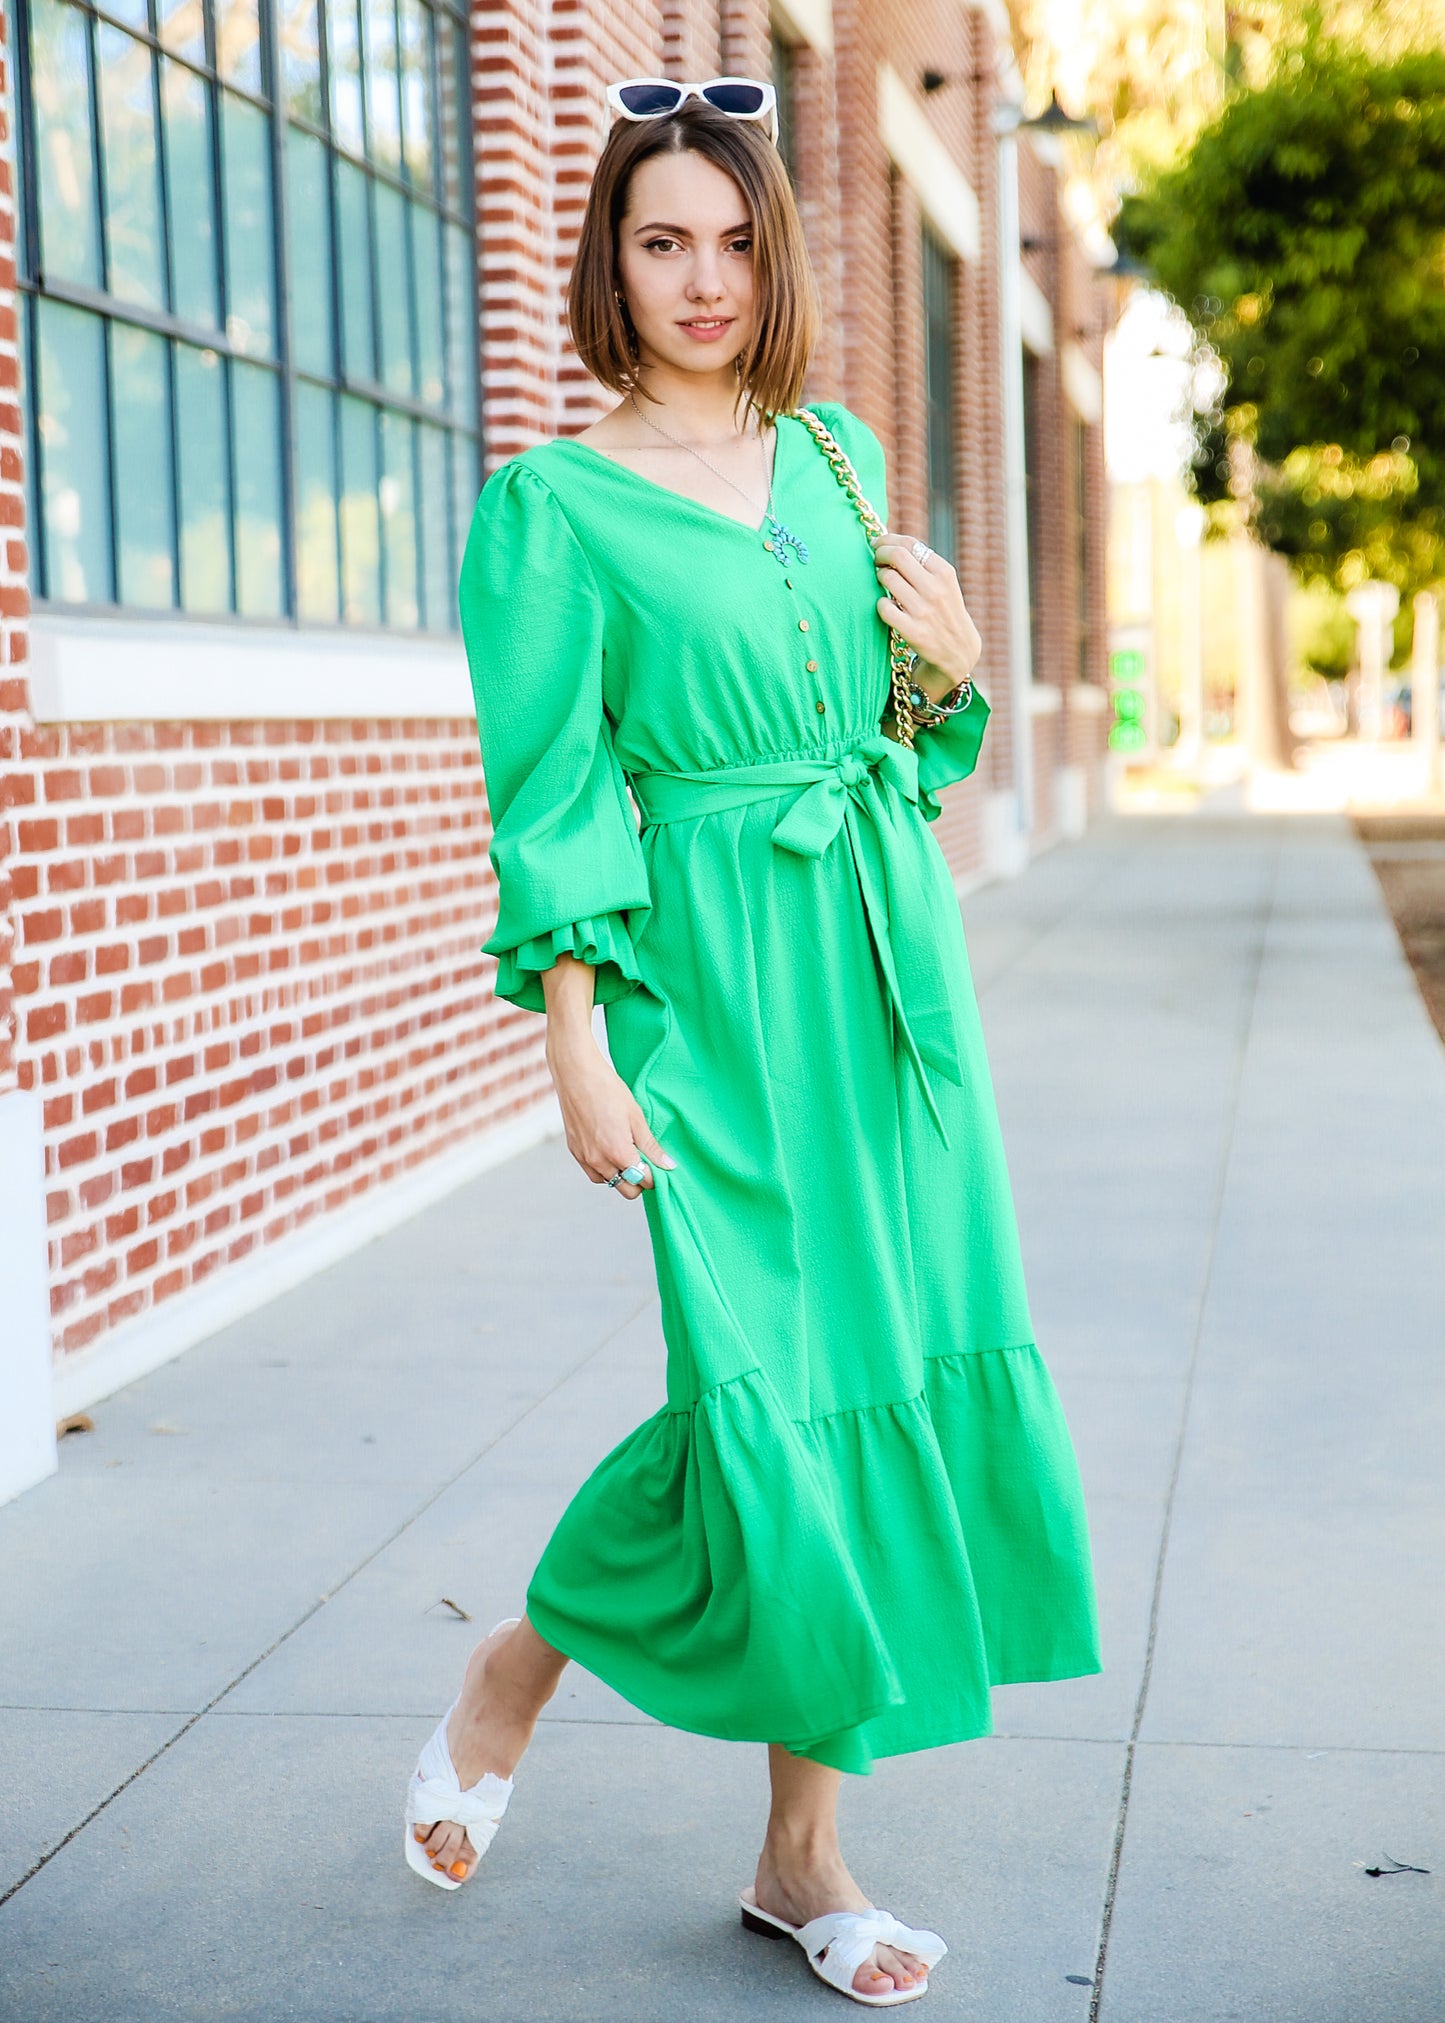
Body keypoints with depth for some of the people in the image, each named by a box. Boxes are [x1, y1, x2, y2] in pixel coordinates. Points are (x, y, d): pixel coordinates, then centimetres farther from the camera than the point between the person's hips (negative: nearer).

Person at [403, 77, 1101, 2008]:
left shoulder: (843, 454, 13)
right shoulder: (552, 505, -3)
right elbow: (549, 798, -8)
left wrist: (956, 668, 1)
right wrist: (578, 1048, -13)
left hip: (888, 958, 6)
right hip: (708, 978, -5)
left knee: (898, 1363, 4)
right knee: (771, 1391, -9)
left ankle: (805, 1847, 17)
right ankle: (519, 1666, 21)